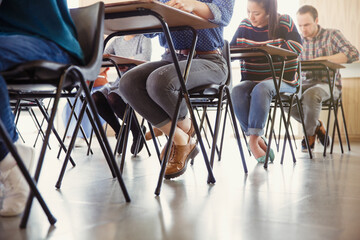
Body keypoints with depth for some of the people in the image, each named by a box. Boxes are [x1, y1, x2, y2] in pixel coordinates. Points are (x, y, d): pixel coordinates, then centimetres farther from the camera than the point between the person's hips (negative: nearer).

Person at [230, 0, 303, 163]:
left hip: (282, 80, -3)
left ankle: (253, 140, -31)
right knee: (237, 91, -30)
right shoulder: (244, 25, 9)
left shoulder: (285, 23, -1)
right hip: (251, 80, 4)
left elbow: (297, 46, -10)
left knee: (261, 89, -38)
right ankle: (259, 140, -25)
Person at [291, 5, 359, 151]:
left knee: (310, 95, -37)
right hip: (305, 83, 4)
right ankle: (317, 126, -5)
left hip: (328, 83, -4)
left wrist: (322, 59, -22)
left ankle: (309, 134, -9)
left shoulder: (332, 35, 1)